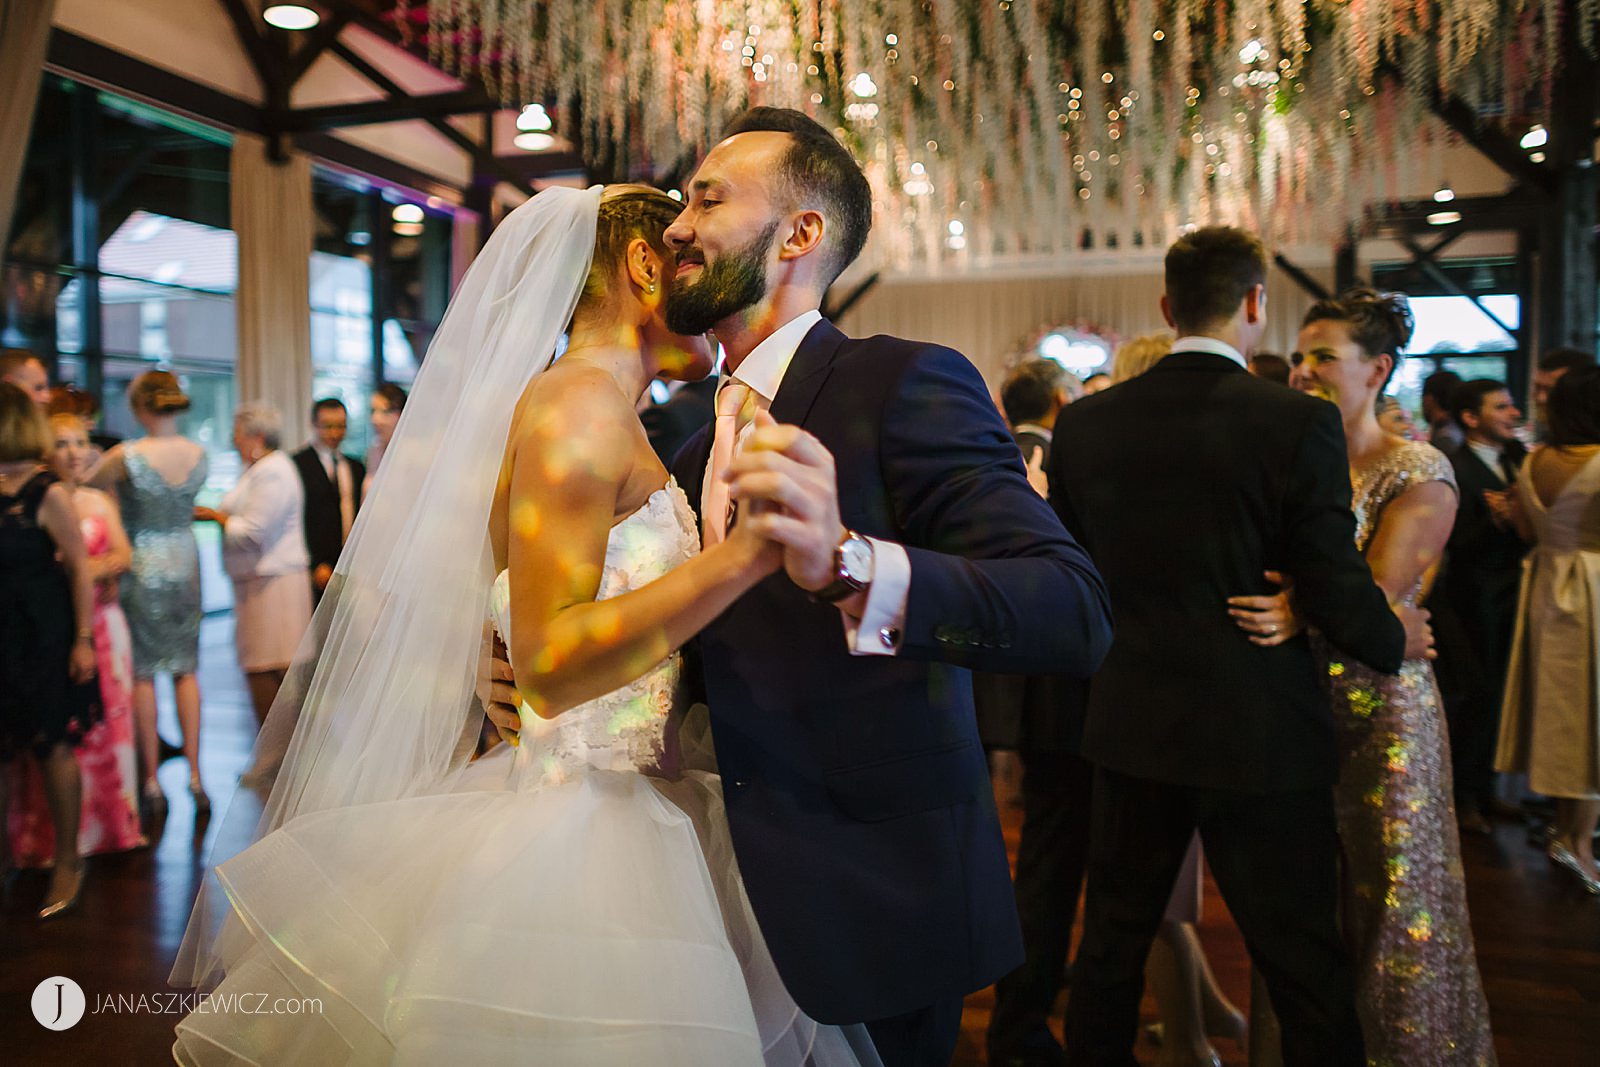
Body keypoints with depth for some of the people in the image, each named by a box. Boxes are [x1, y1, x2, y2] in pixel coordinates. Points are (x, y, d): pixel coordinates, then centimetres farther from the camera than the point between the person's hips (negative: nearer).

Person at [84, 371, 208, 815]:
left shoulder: (126, 455, -16)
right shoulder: (198, 454, -4)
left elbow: (83, 485, -3)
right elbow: (178, 504, 7)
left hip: (142, 566, -3)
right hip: (185, 562, 4)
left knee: (143, 672, 7)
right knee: (186, 669, 11)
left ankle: (152, 782, 13)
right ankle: (194, 774, 12)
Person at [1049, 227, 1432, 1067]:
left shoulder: (1084, 423, -4)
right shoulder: (1299, 423, -14)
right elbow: (1338, 594, -12)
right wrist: (1397, 641, 9)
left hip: (1132, 729, 4)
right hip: (1260, 739, -3)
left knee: (1109, 951, 19)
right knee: (1307, 974, 13)